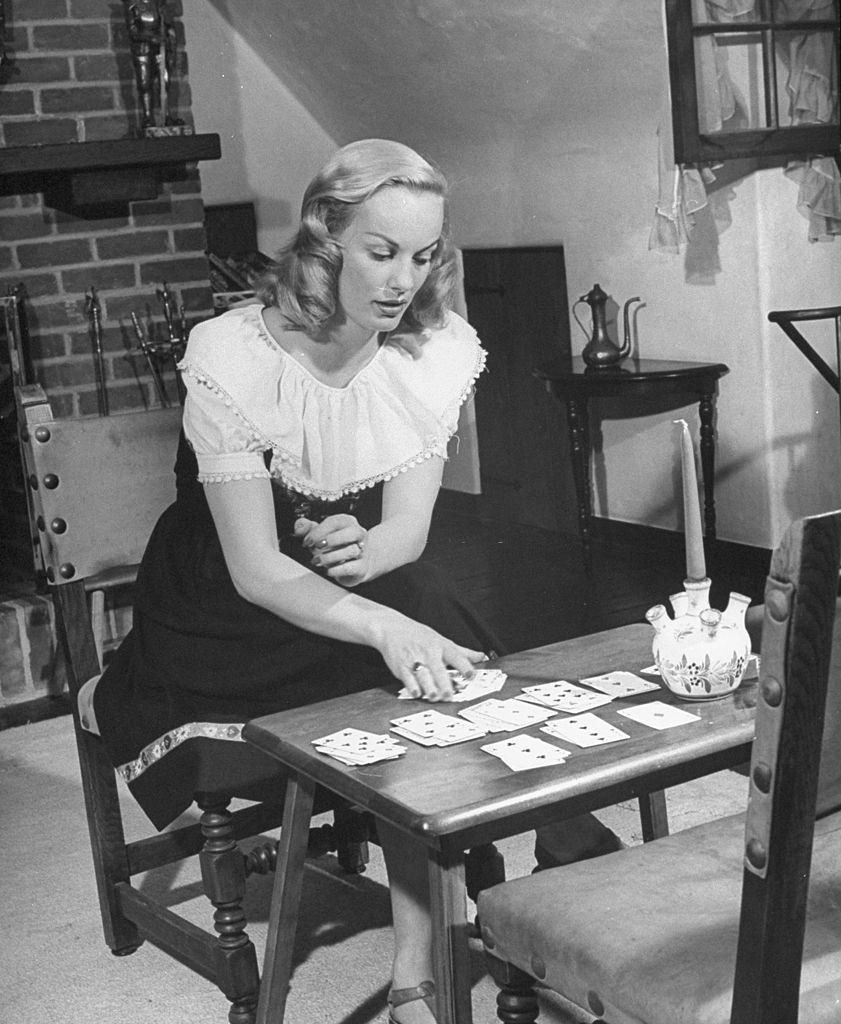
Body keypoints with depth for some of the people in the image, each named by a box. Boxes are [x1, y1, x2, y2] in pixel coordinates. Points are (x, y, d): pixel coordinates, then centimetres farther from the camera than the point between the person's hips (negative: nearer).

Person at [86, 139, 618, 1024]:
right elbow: (254, 567, -29)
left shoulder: (437, 350, -12)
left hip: (364, 583, 2)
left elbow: (409, 525, -9)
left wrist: (367, 551, -33)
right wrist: (386, 629, -45)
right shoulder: (232, 359, -25)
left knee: (436, 676, -23)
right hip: (223, 612, -1)